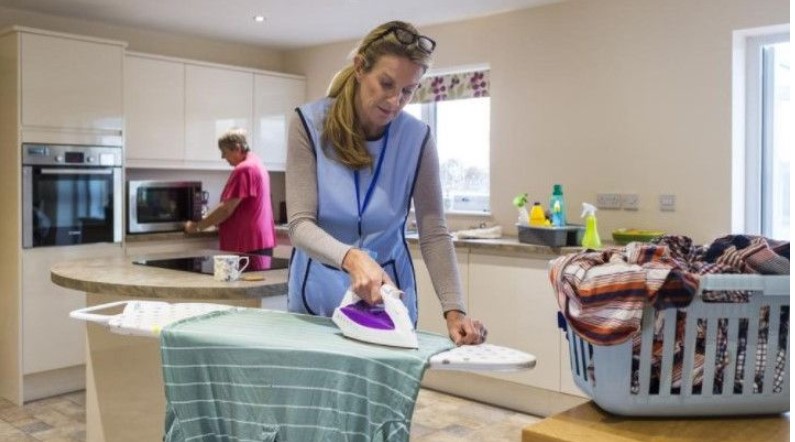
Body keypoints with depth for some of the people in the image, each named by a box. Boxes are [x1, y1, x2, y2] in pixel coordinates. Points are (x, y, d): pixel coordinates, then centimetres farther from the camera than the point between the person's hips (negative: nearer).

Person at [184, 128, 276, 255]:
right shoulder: (256, 164, 17)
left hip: (248, 244, -10)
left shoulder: (244, 169, -15)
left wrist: (197, 225, -6)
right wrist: (207, 220, 18)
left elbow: (226, 209, -16)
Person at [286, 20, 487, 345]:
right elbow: (300, 224, -20)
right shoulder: (310, 123, -14)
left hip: (388, 294, 1)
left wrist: (454, 310, -25)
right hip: (317, 295, 0)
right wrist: (351, 258, -39)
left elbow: (434, 233, -11)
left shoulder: (417, 138, -10)